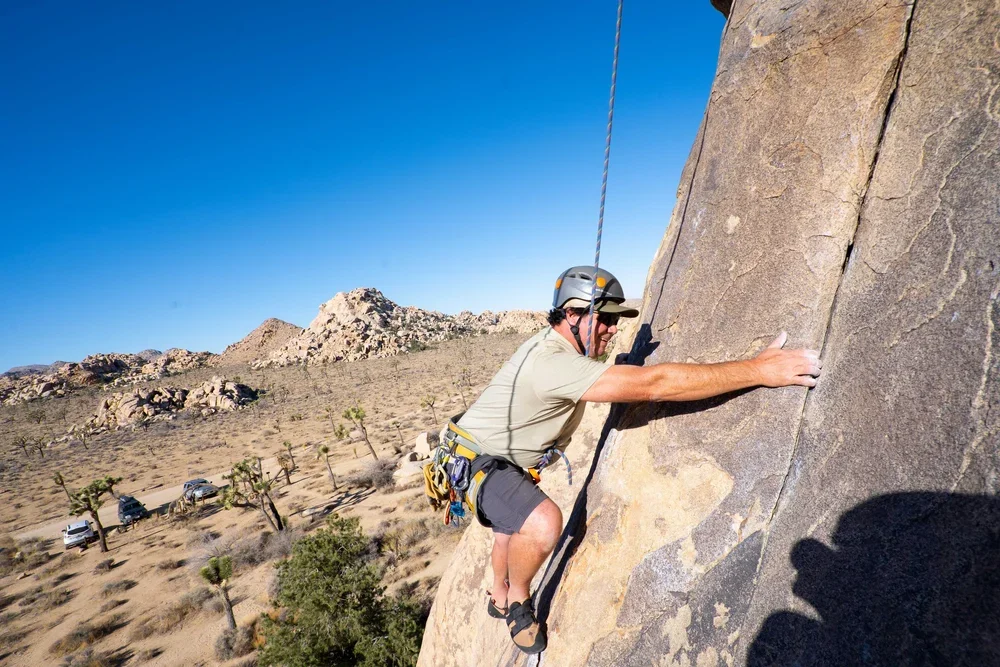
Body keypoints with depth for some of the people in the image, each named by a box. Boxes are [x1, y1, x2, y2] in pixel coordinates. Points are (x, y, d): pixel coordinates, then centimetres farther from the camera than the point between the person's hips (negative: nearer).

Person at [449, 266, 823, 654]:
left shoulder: (558, 347, -2)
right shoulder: (552, 362, -35)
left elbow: (635, 383, 10)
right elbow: (651, 384, -42)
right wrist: (759, 370, -40)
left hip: (504, 461, 11)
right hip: (475, 462, -10)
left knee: (516, 523, 31)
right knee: (542, 524, -32)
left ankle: (500, 597, 59)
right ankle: (517, 602, 1)